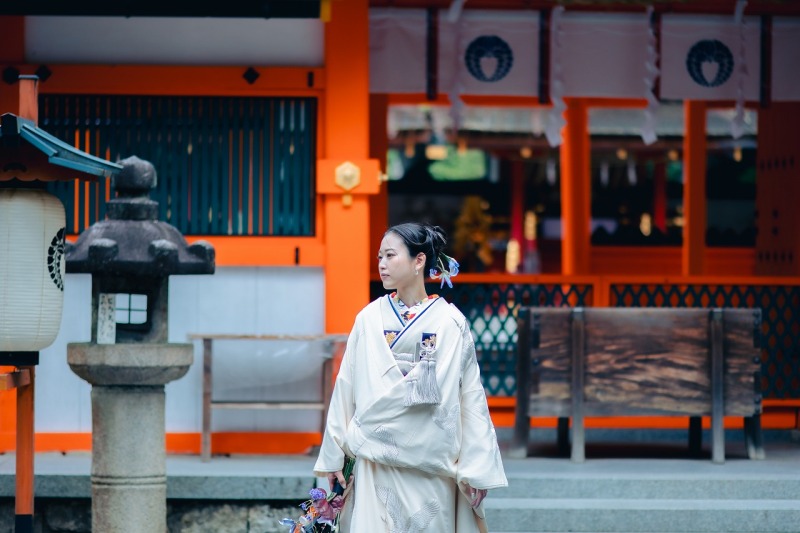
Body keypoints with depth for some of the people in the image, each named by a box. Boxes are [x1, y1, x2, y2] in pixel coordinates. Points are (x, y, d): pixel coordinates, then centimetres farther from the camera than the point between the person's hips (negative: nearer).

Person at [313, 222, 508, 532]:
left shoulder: (451, 323, -1)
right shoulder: (369, 319, 4)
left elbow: (471, 396, -1)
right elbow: (345, 390, 6)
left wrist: (477, 470, -4)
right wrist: (334, 457, 5)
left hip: (432, 464, -1)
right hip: (377, 460, 1)